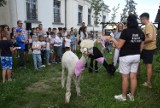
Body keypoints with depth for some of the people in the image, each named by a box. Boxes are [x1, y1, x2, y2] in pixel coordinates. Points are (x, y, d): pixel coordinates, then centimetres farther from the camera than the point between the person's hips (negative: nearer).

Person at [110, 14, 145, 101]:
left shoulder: (126, 31, -16)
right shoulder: (141, 32, 3)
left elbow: (119, 46, -15)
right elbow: (141, 47, 9)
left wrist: (113, 40, 3)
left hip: (126, 57, -6)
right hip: (136, 56, 6)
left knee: (125, 77, 5)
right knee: (133, 77, 12)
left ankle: (123, 96, 19)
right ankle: (132, 96, 25)